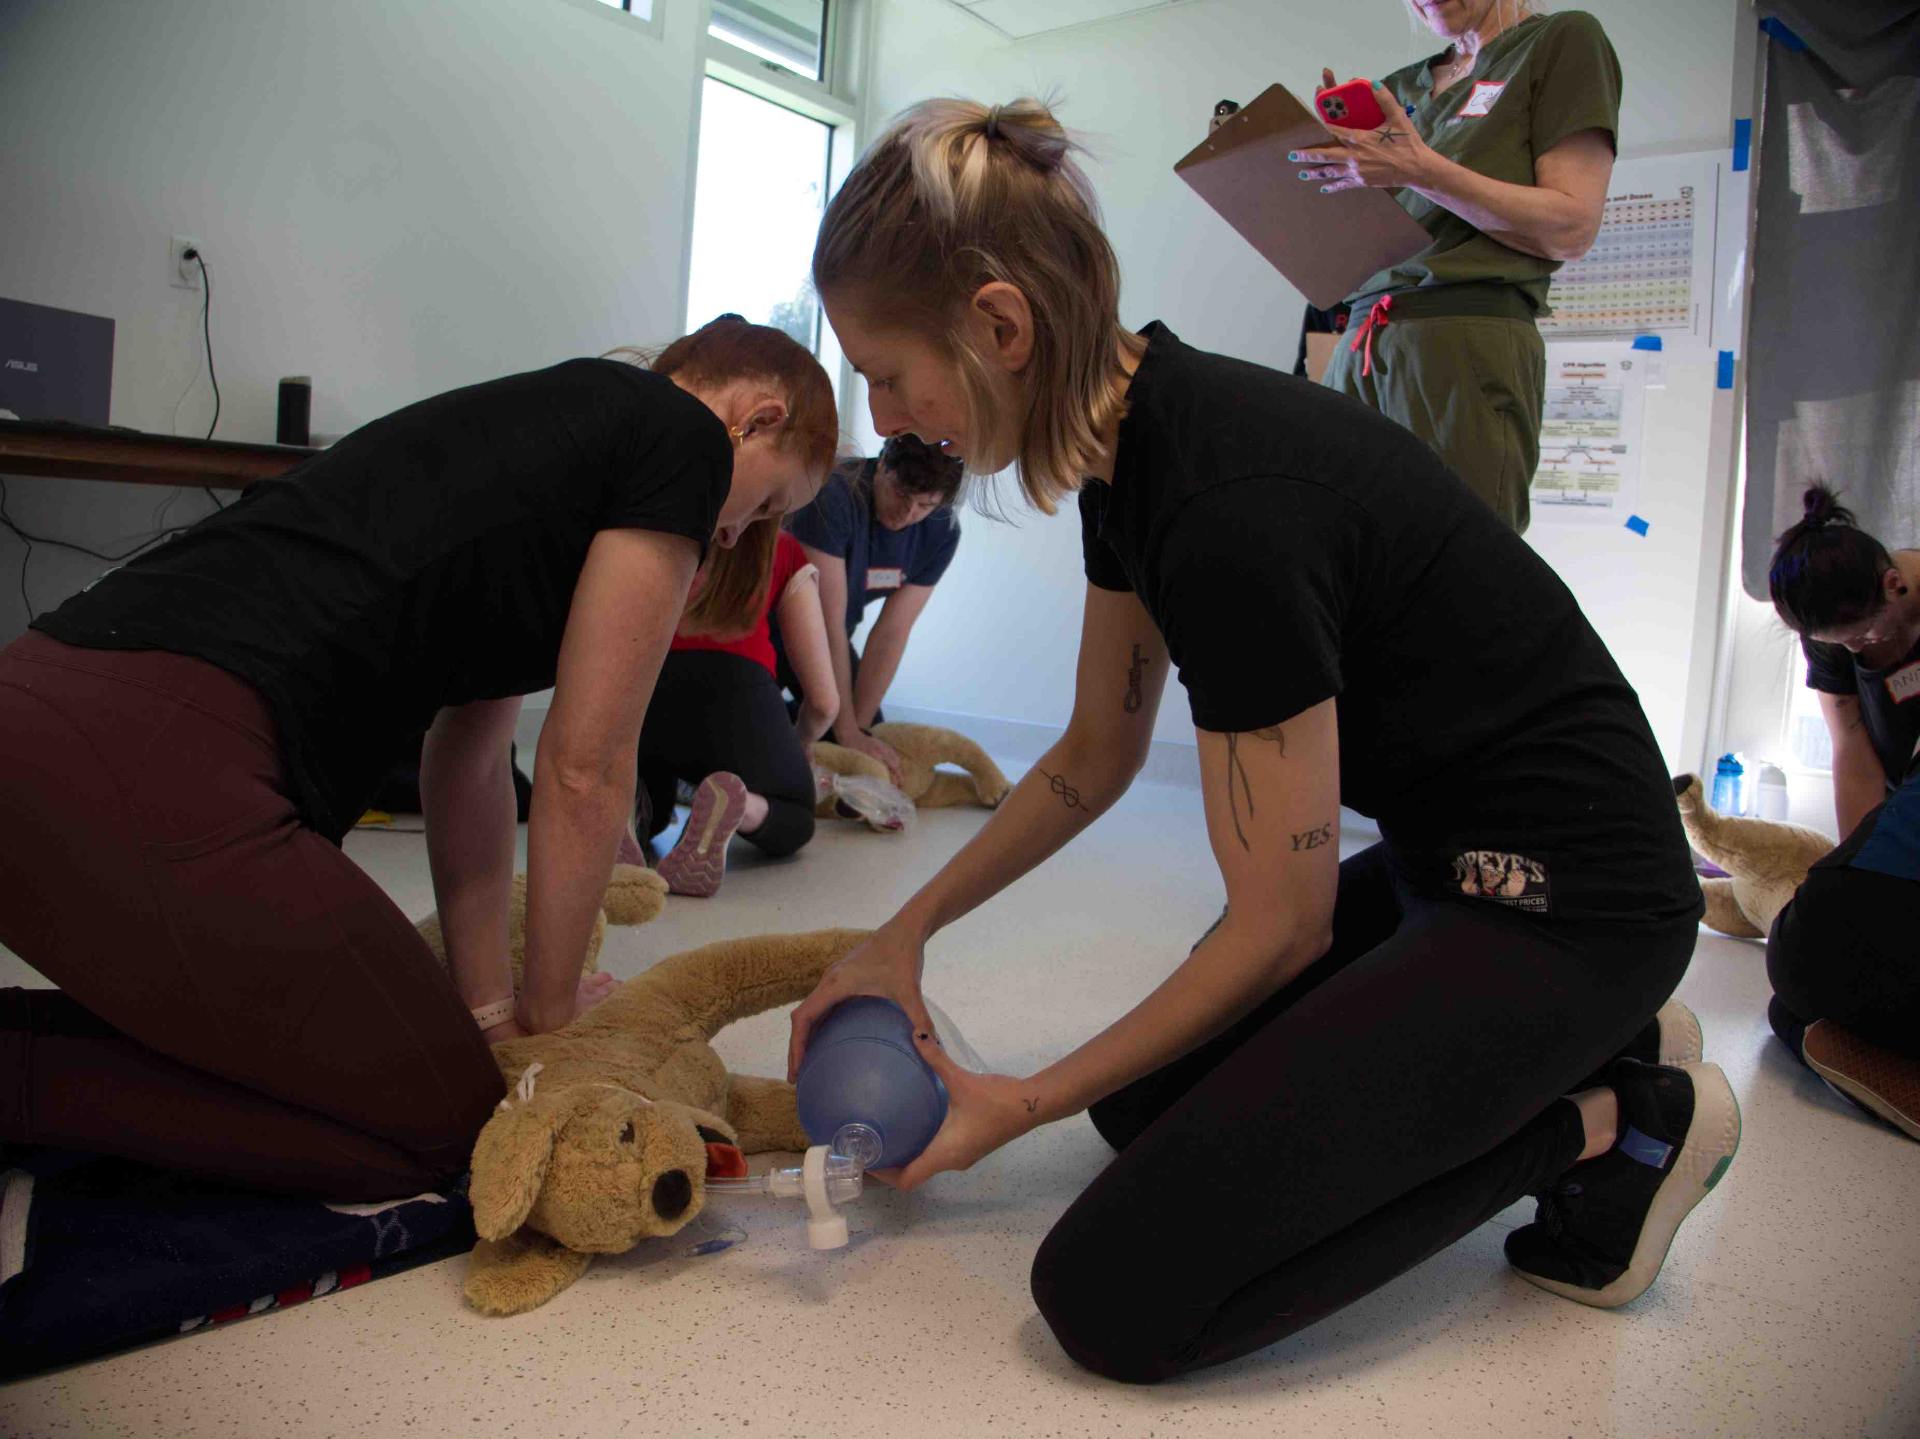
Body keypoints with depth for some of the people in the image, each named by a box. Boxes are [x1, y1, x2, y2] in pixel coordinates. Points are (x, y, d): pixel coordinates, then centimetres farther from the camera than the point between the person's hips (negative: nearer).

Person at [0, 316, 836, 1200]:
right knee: (437, 1125, 4)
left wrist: (487, 1006, 19)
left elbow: (468, 756, 22)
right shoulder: (683, 434, -1)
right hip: (154, 770, -10)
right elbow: (584, 766, -3)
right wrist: (546, 1010, 11)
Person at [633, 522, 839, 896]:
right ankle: (738, 806, -10)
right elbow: (823, 700, 20)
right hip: (735, 689, -2)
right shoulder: (786, 553, 22)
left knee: (651, 814, 33)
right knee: (794, 822, 25)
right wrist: (798, 748, 42)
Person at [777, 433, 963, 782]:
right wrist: (847, 730, -32)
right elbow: (827, 622, -34)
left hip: (831, 641, 5)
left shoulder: (942, 531, -15)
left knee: (877, 755, 1)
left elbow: (891, 633, -15)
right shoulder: (835, 495, -34)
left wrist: (859, 728, -19)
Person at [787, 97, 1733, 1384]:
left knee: (1114, 1297, -14)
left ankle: (1606, 1131, 1)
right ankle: (1571, 1050, 18)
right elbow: (1095, 757, 12)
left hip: (1559, 900, -9)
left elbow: (1279, 925, -19)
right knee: (1149, 1101, 22)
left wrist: (1024, 1104, -7)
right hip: (1442, 857, 9)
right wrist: (907, 932, 9)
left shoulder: (1231, 507, -29)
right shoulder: (1134, 442, 0)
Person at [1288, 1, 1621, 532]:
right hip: (1361, 346, 5)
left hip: (1469, 340, -5)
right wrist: (1336, 147, 8)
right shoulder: (1402, 86, 26)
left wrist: (1419, 169, -10)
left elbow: (1571, 229, -2)